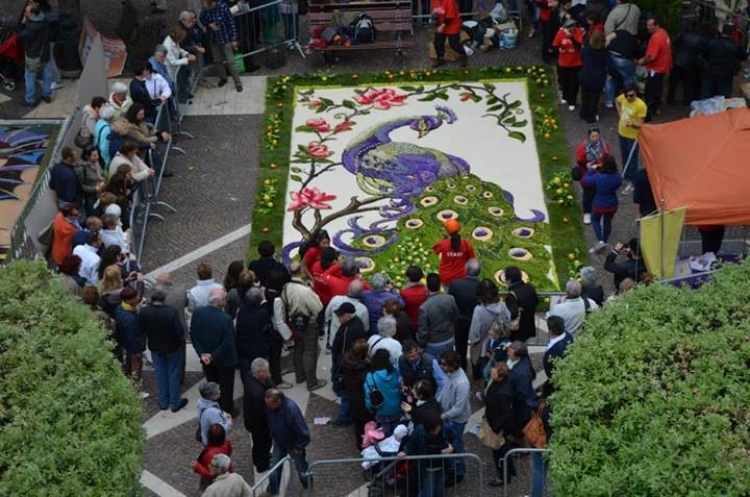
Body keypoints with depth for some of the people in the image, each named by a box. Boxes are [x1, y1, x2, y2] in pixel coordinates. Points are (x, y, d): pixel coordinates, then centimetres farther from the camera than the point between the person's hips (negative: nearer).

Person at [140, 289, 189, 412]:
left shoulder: (144, 312, -16)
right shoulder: (171, 312, -28)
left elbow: (142, 331, -4)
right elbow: (180, 333, -23)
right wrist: (182, 338, -1)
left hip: (155, 348, 3)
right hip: (172, 347, -3)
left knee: (160, 374, 19)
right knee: (174, 374, 13)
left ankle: (163, 402, 29)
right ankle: (175, 403, 22)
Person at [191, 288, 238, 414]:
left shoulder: (198, 313, -15)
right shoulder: (226, 319, -30)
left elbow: (193, 335, -9)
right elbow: (228, 342, -27)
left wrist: (202, 353, -7)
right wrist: (213, 356, -15)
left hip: (206, 357, 5)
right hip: (224, 360, -5)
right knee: (225, 386, 17)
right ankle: (226, 411, 34)